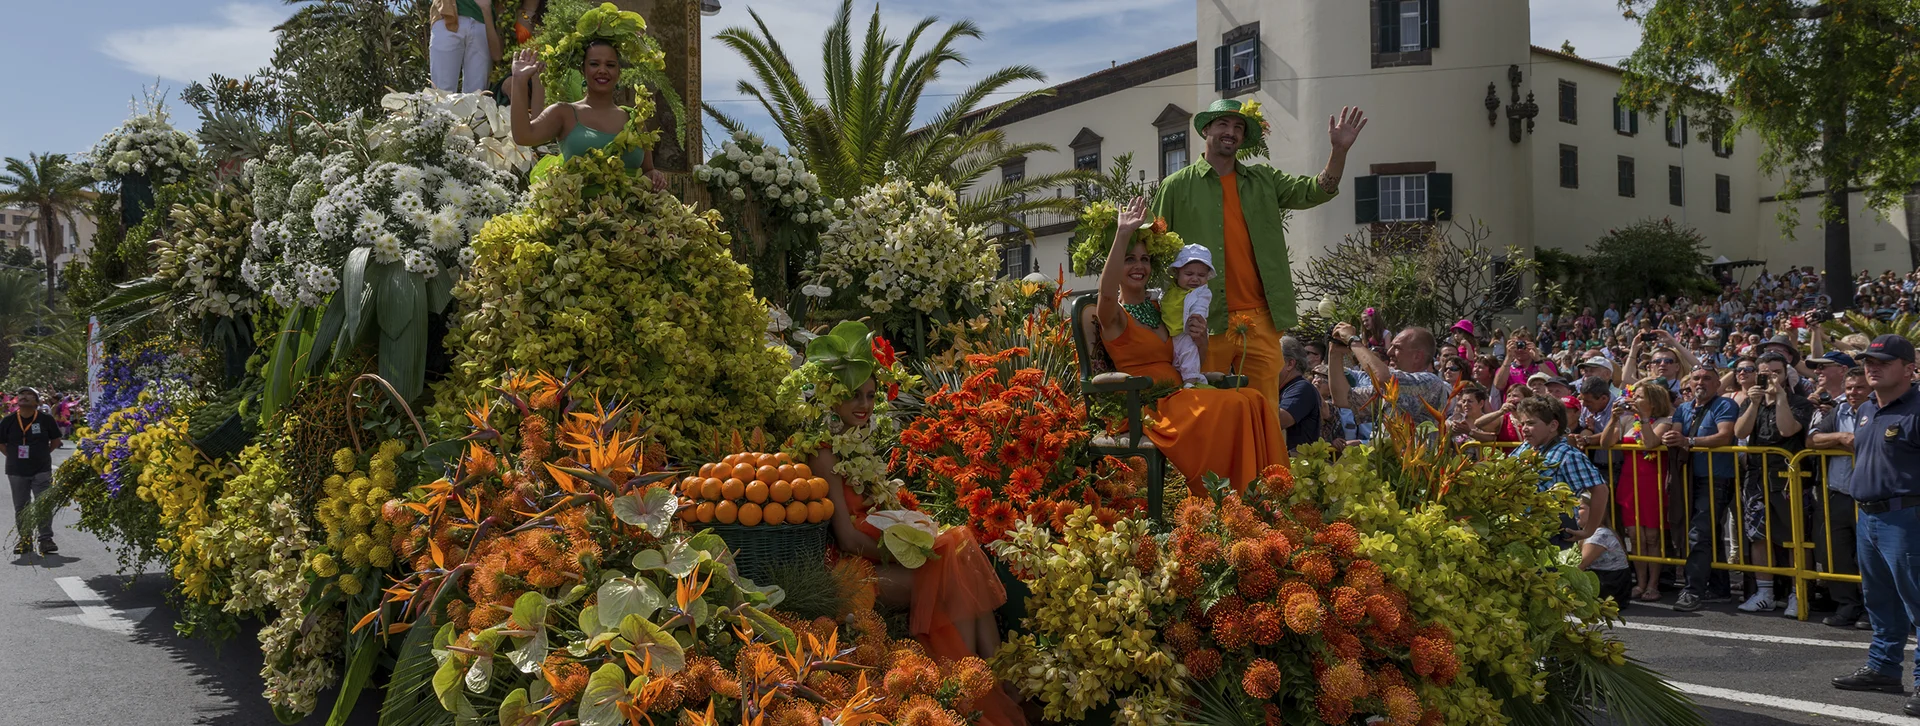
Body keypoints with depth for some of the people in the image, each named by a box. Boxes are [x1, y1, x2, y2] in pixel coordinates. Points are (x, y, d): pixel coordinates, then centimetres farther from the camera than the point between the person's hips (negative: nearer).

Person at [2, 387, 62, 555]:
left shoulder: (45, 419, -4)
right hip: (16, 471, 2)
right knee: (20, 508, 9)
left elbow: (55, 440, 7)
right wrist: (14, 457, 2)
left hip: (42, 470, -2)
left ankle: (46, 540, 2)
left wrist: (42, 454, 1)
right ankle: (24, 540, 18)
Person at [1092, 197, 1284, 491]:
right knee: (1230, 406, -28)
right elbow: (1107, 292, -26)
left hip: (1178, 398, 7)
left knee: (1255, 401, -17)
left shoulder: (1158, 309, 21)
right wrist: (1123, 233, -27)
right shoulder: (1114, 315, 0)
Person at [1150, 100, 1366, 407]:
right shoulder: (1177, 186, 7)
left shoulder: (1263, 180, 16)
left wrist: (1339, 150, -7)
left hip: (1260, 320, 3)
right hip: (1206, 323, -3)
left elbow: (1315, 191, 8)